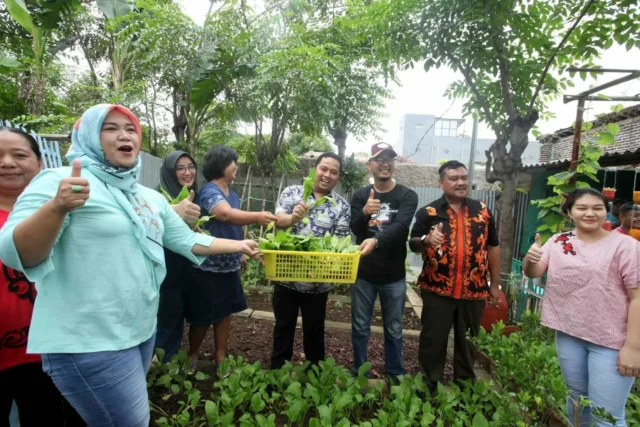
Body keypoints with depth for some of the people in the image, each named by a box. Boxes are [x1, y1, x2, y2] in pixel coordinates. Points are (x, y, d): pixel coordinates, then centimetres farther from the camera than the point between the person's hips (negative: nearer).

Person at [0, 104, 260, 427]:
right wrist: (56, 208, -37)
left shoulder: (151, 197, 10)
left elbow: (187, 240, 16)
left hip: (142, 331, 8)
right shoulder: (60, 181, -12)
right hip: (89, 341, -8)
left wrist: (237, 245, 14)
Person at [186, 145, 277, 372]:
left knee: (225, 312, 15)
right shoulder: (209, 192, -18)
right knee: (203, 316, 7)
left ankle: (221, 359, 31)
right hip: (208, 266, -7)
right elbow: (226, 214, -39)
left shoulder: (232, 193, 8)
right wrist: (257, 217, -54)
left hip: (229, 265, 8)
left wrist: (240, 253, 20)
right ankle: (192, 358, 31)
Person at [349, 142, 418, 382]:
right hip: (363, 274, 1)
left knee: (394, 330, 14)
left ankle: (395, 375, 33)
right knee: (360, 327, 13)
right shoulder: (361, 195, 1)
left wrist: (376, 241, -42)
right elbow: (355, 229, -10)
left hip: (394, 276, -1)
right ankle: (358, 374, 31)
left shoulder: (407, 196, -6)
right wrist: (365, 213, -33)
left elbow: (400, 226, -23)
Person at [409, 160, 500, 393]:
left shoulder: (482, 211, 4)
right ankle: (429, 386, 26)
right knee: (433, 340, 8)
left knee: (468, 340, 18)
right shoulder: (428, 212, -3)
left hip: (474, 290, 3)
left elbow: (493, 247, 10)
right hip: (437, 290, -2)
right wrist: (426, 240, -24)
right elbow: (412, 244, -1)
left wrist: (495, 284, 11)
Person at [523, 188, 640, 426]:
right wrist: (530, 259, -26)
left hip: (611, 341, -4)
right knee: (577, 398, 22)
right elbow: (534, 273, -2)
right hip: (568, 335, 4)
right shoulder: (558, 241, 2)